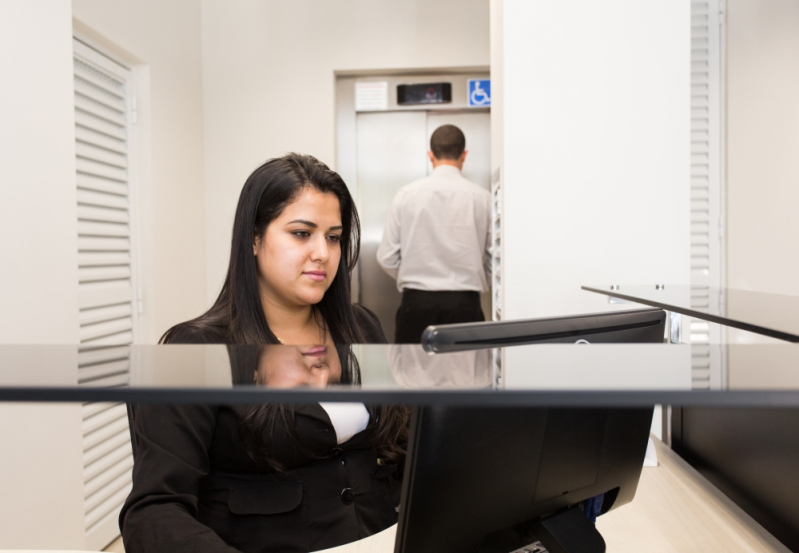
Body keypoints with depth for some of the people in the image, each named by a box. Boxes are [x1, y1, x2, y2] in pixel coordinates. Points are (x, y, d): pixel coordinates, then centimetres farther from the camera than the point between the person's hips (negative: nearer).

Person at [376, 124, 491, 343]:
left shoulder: (406, 194, -1)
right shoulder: (481, 197, -2)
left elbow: (387, 258, 0)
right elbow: (495, 259, 1)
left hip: (417, 302, 1)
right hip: (464, 303, 0)